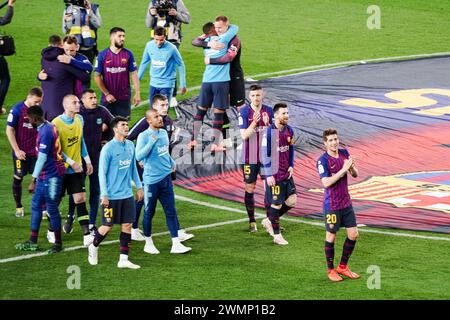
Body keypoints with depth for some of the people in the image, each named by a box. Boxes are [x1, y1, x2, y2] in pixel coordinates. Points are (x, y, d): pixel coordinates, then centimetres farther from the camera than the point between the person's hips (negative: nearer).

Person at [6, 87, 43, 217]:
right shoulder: (17, 110, -11)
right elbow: (9, 130, -9)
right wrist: (17, 150, -12)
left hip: (36, 152, 2)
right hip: (21, 152, -2)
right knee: (18, 178, 8)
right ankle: (19, 207, 23)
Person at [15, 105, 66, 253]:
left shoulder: (45, 132, -21)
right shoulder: (49, 127, 9)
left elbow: (42, 158, -22)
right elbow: (56, 150, 18)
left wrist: (33, 180, -20)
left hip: (51, 176, -10)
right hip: (46, 176, 10)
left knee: (52, 209, -1)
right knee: (35, 205, 13)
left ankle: (58, 243, 10)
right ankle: (32, 242, 19)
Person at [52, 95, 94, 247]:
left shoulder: (79, 119, 4)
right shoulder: (56, 123, -16)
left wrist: (87, 161, 13)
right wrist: (71, 163, -18)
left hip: (77, 168, 4)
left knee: (80, 200, -3)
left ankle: (87, 235, -7)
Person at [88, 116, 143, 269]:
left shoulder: (130, 145, 7)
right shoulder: (108, 148, -12)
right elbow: (102, 173, -10)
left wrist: (139, 187, 16)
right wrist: (104, 195, -13)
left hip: (127, 194, 6)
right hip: (112, 196, -6)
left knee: (127, 225, 2)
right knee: (108, 226, 2)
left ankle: (123, 259, 6)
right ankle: (93, 247, 29)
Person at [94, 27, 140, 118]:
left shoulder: (128, 54, 1)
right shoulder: (102, 55, -3)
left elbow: (134, 74, 2)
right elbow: (97, 76, -2)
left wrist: (137, 93, -5)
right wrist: (106, 94, -7)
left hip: (124, 98, 1)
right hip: (108, 99, -1)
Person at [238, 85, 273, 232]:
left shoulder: (269, 111, 2)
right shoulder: (244, 112, -6)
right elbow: (244, 135, -11)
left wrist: (267, 124, -17)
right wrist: (254, 123, -25)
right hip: (250, 158, -2)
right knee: (250, 189, 4)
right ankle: (252, 222, 11)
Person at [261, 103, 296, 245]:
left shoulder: (289, 130, 5)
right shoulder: (269, 132, -16)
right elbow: (265, 154, -14)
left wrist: (291, 166, 7)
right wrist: (269, 175, -15)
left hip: (287, 174, 7)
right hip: (274, 175, -7)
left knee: (292, 201, 6)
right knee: (276, 204, 1)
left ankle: (269, 221, 27)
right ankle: (277, 236, 14)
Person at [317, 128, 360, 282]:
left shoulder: (344, 153, 4)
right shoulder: (323, 160, -16)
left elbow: (355, 175, 10)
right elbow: (326, 183, -25)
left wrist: (352, 168, -14)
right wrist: (343, 170, -27)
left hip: (346, 202, 6)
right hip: (332, 205, -6)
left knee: (353, 234, 8)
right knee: (331, 236, 5)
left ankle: (343, 266, 23)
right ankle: (330, 270, 19)